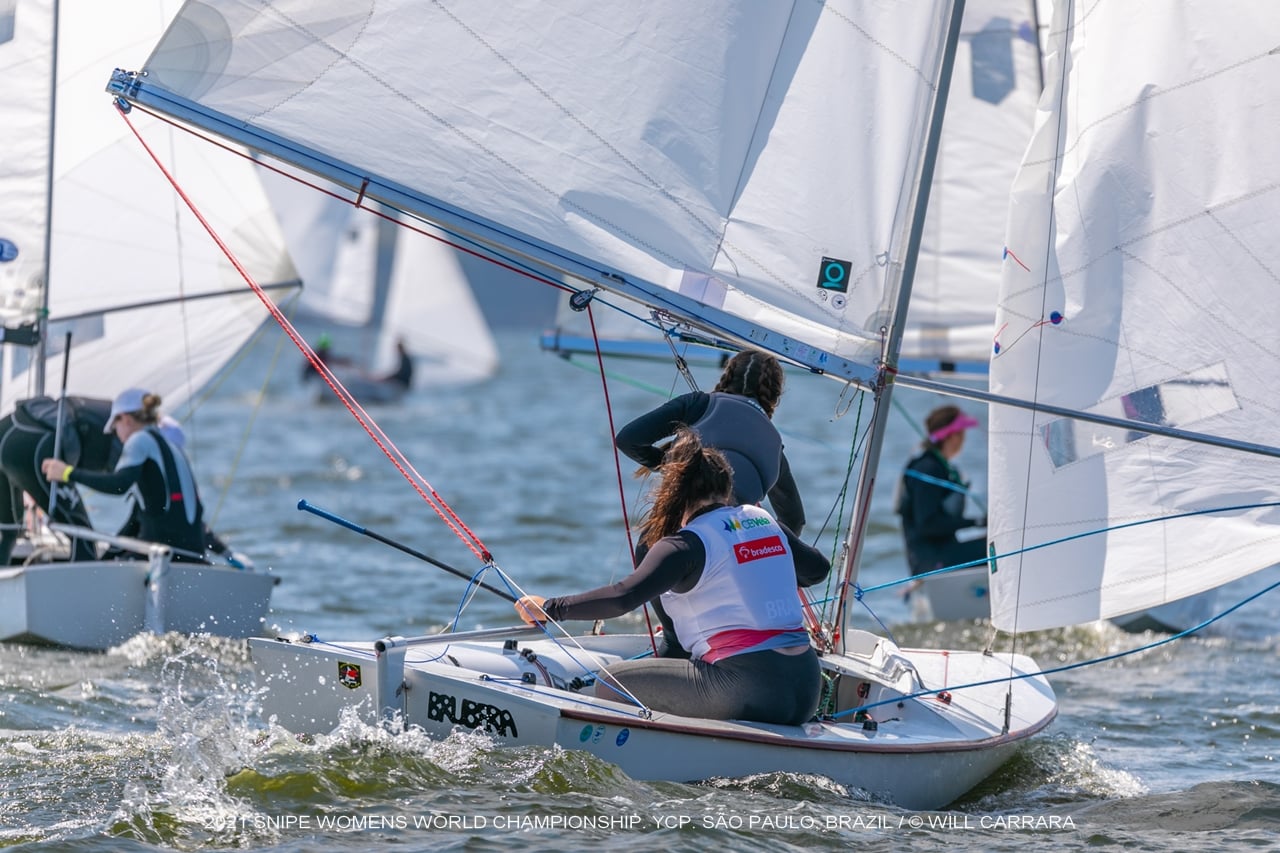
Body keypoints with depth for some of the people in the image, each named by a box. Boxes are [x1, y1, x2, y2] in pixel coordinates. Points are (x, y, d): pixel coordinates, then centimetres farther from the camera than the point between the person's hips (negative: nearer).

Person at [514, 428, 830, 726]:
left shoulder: (687, 545, -8)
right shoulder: (762, 520, 13)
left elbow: (623, 597, -20)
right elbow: (818, 568, 29)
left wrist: (550, 608, -10)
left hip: (748, 692, -8)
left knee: (612, 684, 3)